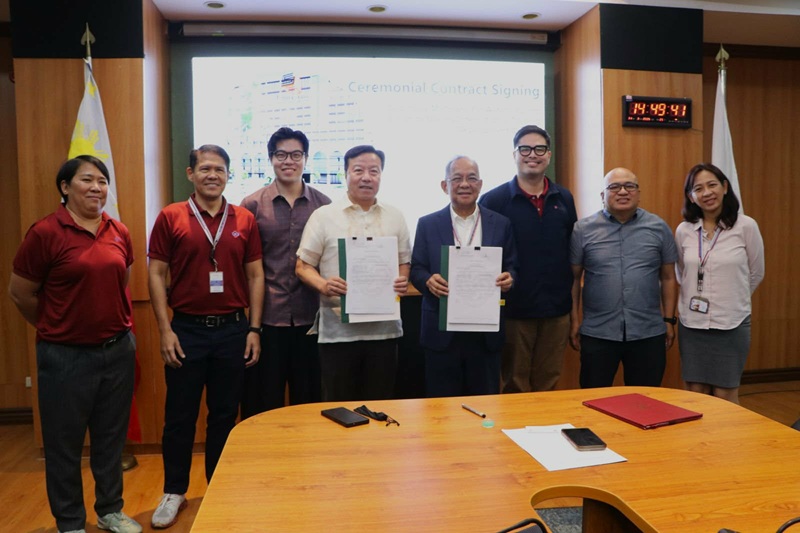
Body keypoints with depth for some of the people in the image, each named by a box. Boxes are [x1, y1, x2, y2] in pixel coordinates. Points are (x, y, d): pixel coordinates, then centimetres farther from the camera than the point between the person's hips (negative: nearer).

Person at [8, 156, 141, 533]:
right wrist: (55, 329, 8)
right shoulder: (45, 232, -11)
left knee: (111, 436, 17)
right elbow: (19, 293, -3)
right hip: (66, 356, -4)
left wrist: (110, 322, 13)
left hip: (119, 350, 4)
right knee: (64, 443, 11)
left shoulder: (119, 232, 2)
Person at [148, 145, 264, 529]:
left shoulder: (245, 220, 3)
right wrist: (165, 330, -6)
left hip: (232, 329, 2)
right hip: (186, 330, -1)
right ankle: (174, 492, 28)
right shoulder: (170, 217, -1)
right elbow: (156, 274, -1)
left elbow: (255, 276, 5)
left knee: (225, 413, 12)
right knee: (180, 415, 9)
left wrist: (254, 329, 1)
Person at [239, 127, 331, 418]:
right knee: (263, 403, 11)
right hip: (266, 317, -1)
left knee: (309, 399, 14)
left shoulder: (323, 204, 5)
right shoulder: (252, 205, 1)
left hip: (311, 317, 2)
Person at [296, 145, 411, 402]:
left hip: (384, 329, 3)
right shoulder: (323, 216, 1)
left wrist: (403, 281, -6)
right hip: (338, 331, -2)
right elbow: (303, 266, 2)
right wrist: (323, 285, -18)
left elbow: (404, 262, 16)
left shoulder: (395, 217, 10)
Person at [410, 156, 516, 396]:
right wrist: (428, 280, -18)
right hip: (441, 332, -1)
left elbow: (512, 268, 8)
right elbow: (416, 270, 4)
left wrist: (508, 279, -15)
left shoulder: (501, 224, 6)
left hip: (486, 332, 1)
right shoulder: (428, 224, 4)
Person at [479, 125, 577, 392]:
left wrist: (568, 294, 9)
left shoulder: (564, 199, 6)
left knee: (547, 386, 15)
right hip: (512, 309, -3)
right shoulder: (493, 200, -6)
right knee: (514, 388, 10)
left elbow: (572, 252, 13)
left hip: (556, 310, 4)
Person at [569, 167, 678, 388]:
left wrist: (669, 319, 7)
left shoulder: (659, 228, 4)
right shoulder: (583, 229, -1)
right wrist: (574, 321, 0)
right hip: (597, 333, -1)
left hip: (649, 333, 1)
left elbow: (668, 277, 9)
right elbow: (574, 278, 2)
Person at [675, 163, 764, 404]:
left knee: (725, 397, 7)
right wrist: (697, 298, 13)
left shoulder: (746, 226, -8)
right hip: (691, 325, 2)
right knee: (695, 397, 10)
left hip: (731, 325, -2)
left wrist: (732, 300, 12)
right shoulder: (683, 231, -1)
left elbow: (756, 273, 5)